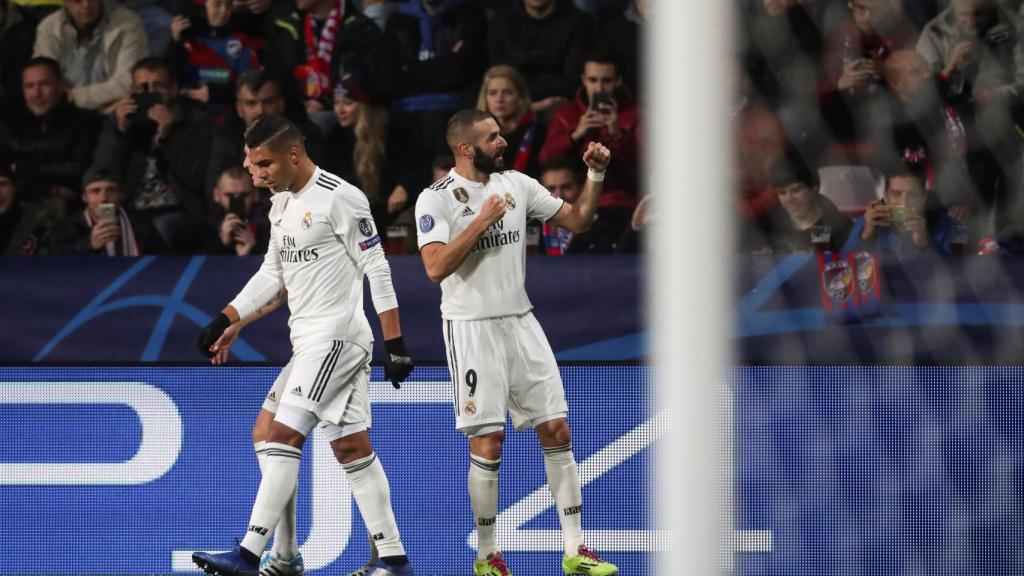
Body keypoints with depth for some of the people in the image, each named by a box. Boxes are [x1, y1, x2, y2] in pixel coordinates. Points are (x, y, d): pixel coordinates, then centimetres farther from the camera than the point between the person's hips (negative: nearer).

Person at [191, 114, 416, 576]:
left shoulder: (340, 198, -13)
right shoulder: (281, 204, 14)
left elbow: (377, 270, -12)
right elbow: (272, 273, 23)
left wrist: (395, 343, -13)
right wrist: (224, 320, 15)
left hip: (335, 335, -9)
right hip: (308, 342, 9)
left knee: (283, 435, -14)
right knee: (352, 449, 7)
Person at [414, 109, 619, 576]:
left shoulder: (517, 185, 6)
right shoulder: (436, 199, -9)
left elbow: (577, 221, 12)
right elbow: (436, 267, -21)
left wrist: (596, 175, -3)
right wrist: (483, 220, -20)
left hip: (520, 322, 5)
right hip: (471, 327, -5)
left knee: (557, 431, 1)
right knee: (488, 444, -5)